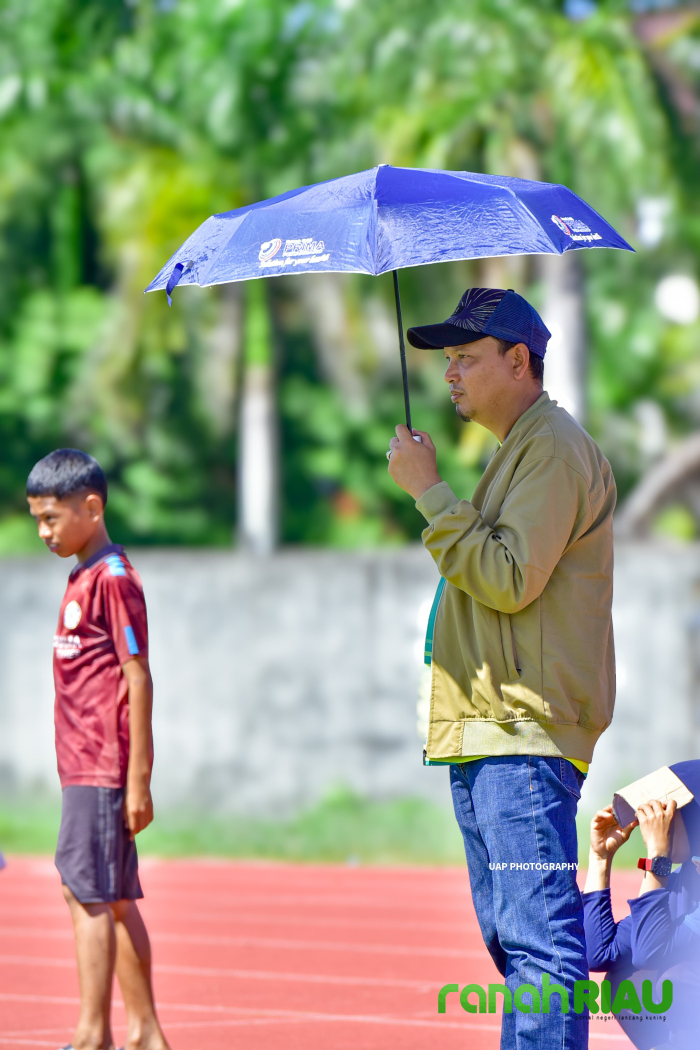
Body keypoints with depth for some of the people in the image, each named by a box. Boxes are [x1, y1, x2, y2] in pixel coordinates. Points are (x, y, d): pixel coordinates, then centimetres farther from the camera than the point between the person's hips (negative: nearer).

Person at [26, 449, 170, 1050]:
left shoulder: (113, 580, -12)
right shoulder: (82, 578, 15)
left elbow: (138, 680, -14)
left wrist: (138, 777, -17)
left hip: (102, 768, -9)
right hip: (87, 767, 9)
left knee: (88, 892, -10)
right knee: (114, 898, 10)